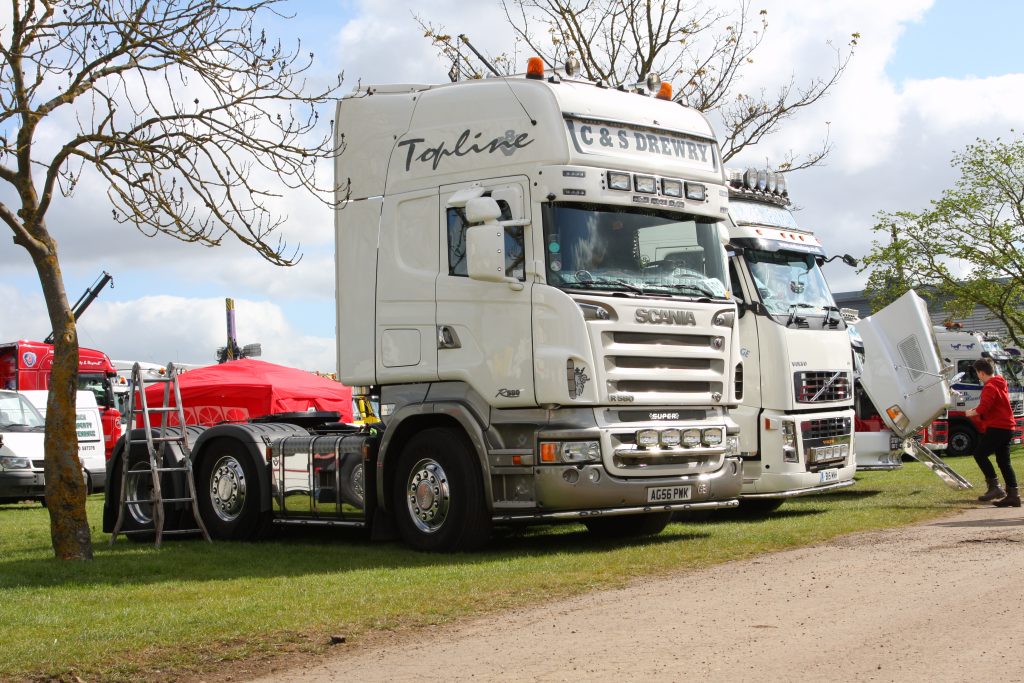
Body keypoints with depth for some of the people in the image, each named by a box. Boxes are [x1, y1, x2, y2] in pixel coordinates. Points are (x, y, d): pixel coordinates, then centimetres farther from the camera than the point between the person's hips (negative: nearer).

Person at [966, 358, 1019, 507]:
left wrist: (971, 413, -7)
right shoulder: (1001, 384, 17)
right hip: (1007, 427, 10)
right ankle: (1013, 495, 7)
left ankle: (994, 486, -14)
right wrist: (978, 411, 16)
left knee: (980, 454, -7)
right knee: (1003, 461, 10)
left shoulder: (990, 387, -15)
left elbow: (983, 408, -25)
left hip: (996, 427, -10)